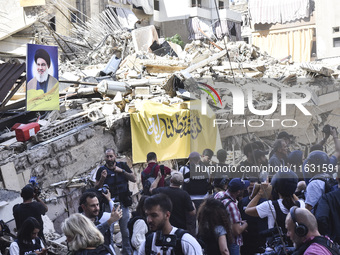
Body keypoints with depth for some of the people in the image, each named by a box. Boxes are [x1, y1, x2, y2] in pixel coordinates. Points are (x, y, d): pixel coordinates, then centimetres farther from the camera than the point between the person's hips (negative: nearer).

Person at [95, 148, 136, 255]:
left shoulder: (122, 166, 7)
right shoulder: (102, 170, 4)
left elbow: (134, 179, 2)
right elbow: (97, 188, 3)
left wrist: (122, 171, -9)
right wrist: (102, 179, -15)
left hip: (122, 203, 1)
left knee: (126, 230, 4)